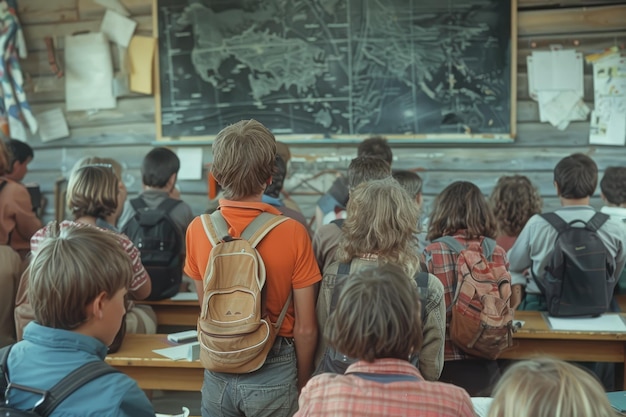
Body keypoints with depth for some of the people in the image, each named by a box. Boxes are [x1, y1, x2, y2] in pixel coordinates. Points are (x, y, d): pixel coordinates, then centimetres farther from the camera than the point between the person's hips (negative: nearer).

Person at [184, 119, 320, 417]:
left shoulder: (198, 229, -10)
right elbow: (305, 328, -12)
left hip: (219, 371, 2)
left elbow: (206, 307, 3)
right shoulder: (292, 233, -18)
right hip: (273, 372, -2)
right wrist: (303, 383, 3)